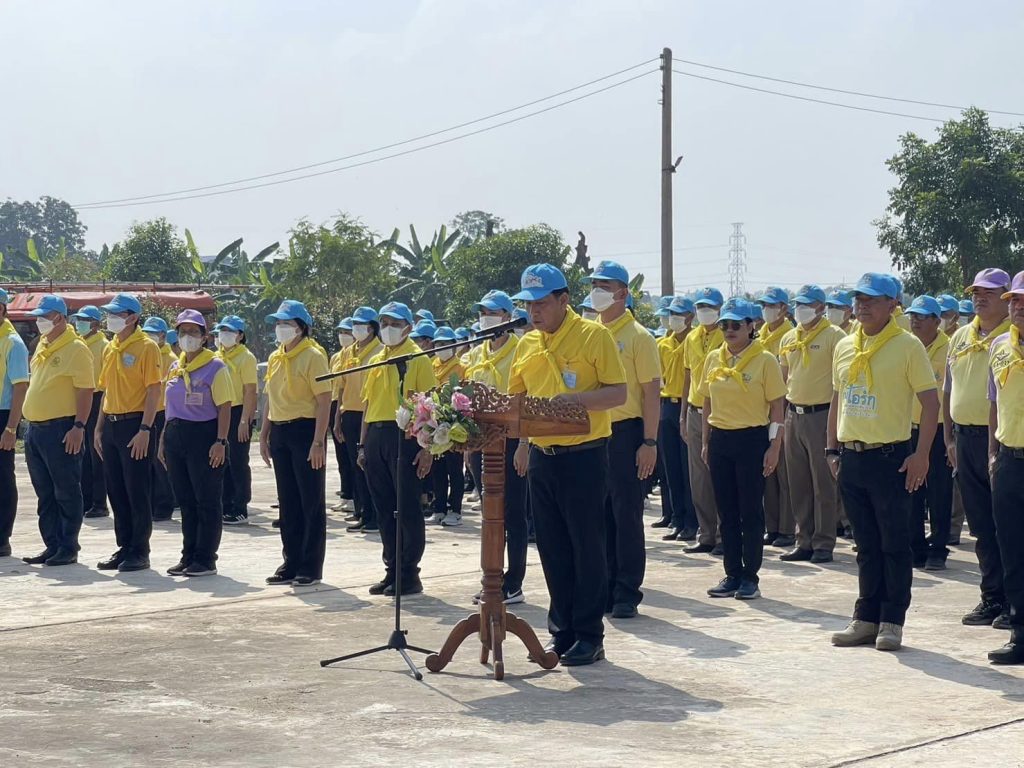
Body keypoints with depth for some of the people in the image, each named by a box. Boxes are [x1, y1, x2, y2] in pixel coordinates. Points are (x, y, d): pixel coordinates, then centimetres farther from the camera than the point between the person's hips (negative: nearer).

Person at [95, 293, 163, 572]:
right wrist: (99, 428, 15)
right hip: (111, 425, 8)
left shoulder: (146, 347, -9)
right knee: (116, 492, 10)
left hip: (135, 425, -8)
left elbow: (154, 390, -13)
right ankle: (124, 547, 18)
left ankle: (140, 552, 4)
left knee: (138, 492, -2)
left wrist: (144, 430, -19)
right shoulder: (110, 349, 13)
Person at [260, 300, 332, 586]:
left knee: (311, 503, -1)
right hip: (280, 432, 7)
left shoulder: (313, 357, -9)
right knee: (288, 502, 11)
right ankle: (292, 563, 18)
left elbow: (324, 401, -13)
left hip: (305, 430, -7)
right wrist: (264, 436, 14)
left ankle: (311, 567, 4)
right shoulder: (274, 358, 13)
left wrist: (318, 442, -19)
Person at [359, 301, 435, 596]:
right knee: (384, 509, 9)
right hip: (376, 437, 6)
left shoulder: (418, 359, -3)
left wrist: (426, 447, -14)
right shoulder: (375, 361, 16)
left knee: (407, 508, -3)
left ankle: (409, 574, 2)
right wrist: (363, 445, 15)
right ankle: (392, 570, 17)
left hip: (404, 436, -6)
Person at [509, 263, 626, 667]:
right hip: (541, 456, 6)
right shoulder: (527, 345, 11)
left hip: (584, 455, -6)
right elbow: (517, 397, 20)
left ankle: (589, 636, 5)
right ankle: (562, 630, 17)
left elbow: (619, 393, -10)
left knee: (586, 546, -1)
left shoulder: (593, 335, -7)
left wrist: (577, 398, -25)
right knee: (552, 547, 9)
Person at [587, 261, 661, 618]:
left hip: (625, 432, -6)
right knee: (599, 514, 9)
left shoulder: (638, 337, -6)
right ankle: (604, 587, 17)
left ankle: (627, 593, 4)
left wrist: (649, 442, -15)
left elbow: (652, 392, -9)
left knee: (626, 514, -1)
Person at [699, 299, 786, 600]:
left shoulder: (765, 360, -6)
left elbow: (777, 407, -6)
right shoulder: (714, 359, 8)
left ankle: (750, 577, 7)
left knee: (751, 511, -1)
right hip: (720, 439, 5)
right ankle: (732, 574, 17)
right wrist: (705, 443, 12)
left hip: (752, 439, -5)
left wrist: (774, 447, -11)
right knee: (726, 511, 9)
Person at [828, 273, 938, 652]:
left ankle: (892, 621, 7)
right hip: (851, 457, 6)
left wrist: (921, 454, -14)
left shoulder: (907, 346, -7)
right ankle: (866, 618, 18)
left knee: (894, 543, 0)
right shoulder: (845, 347, 10)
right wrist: (833, 449, 13)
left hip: (890, 457, -6)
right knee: (866, 543, 12)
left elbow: (931, 401, -8)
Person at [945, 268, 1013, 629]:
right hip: (966, 438, 6)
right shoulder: (961, 337, 14)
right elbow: (949, 391, 20)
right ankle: (992, 597, 18)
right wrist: (950, 438, 13)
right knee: (981, 525, 11)